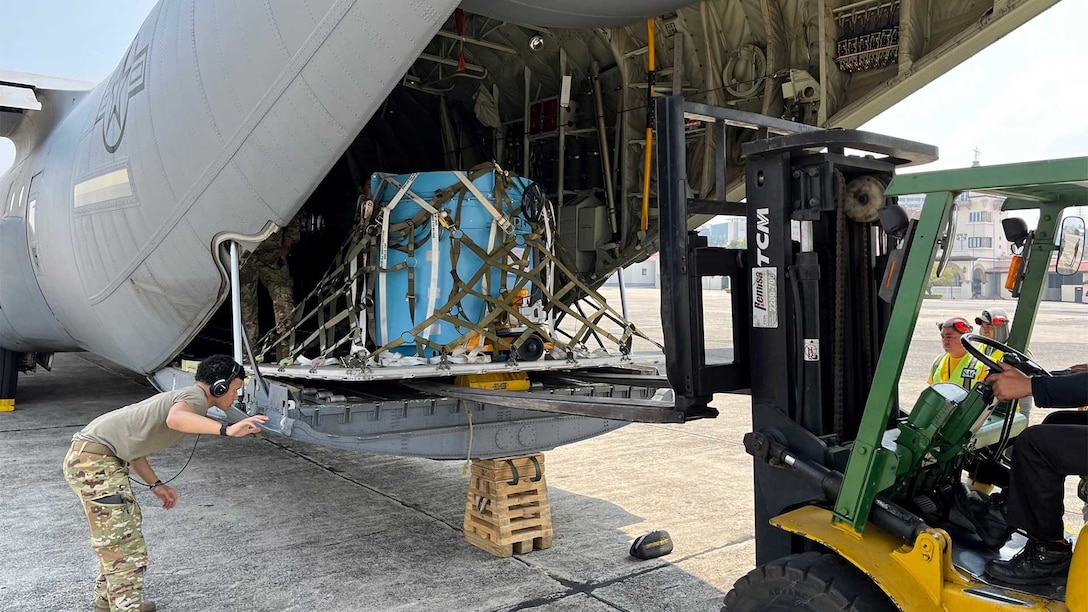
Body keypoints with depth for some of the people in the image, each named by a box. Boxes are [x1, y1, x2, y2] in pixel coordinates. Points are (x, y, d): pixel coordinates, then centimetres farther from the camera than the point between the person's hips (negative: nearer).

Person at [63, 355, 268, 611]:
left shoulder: (181, 397, 18)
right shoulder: (196, 396, -12)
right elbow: (175, 419, -38)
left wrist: (156, 485, 17)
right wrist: (226, 429, -47)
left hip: (95, 456, 11)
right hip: (94, 459, -11)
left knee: (128, 524, 25)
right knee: (125, 548, -10)